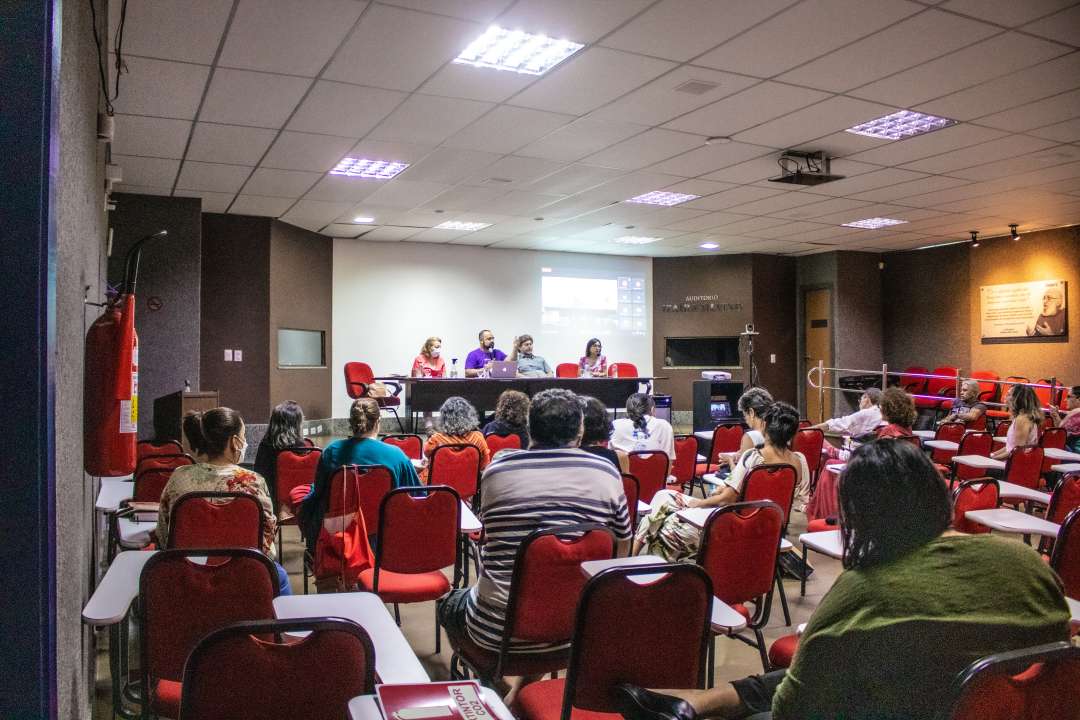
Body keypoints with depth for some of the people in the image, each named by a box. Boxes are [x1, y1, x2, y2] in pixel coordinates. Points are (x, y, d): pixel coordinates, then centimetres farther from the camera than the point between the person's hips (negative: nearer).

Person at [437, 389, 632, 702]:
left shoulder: (497, 468, -6)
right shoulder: (606, 473, -5)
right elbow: (621, 549, 8)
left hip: (497, 629, -1)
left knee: (450, 604, 29)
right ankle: (519, 698, 32)